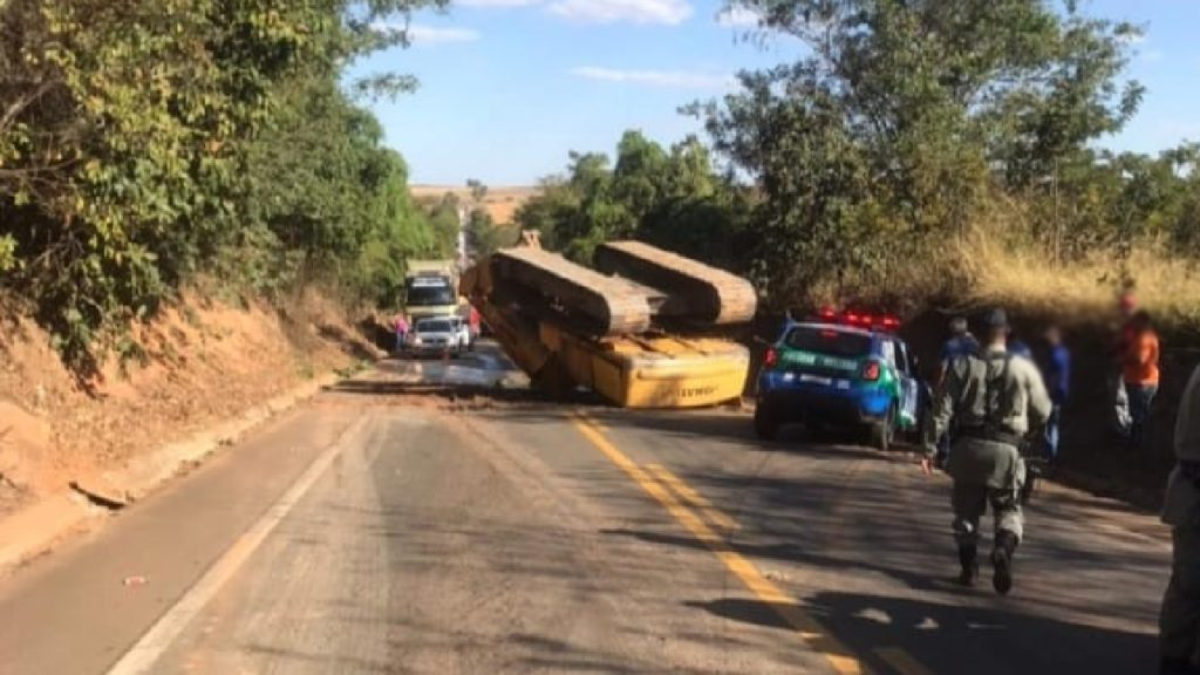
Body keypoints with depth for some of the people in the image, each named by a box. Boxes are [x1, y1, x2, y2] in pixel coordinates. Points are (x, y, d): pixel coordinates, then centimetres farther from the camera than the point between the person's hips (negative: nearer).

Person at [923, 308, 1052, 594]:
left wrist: (930, 447, -2)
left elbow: (942, 409, -5)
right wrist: (1024, 426, 28)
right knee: (1009, 509, 13)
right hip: (1005, 450, -1)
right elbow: (1042, 413, 6)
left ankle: (968, 567, 14)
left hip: (968, 446, 1)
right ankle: (1004, 549, -14)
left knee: (967, 509, 15)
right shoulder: (1024, 369, -1)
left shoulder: (963, 365, -1)